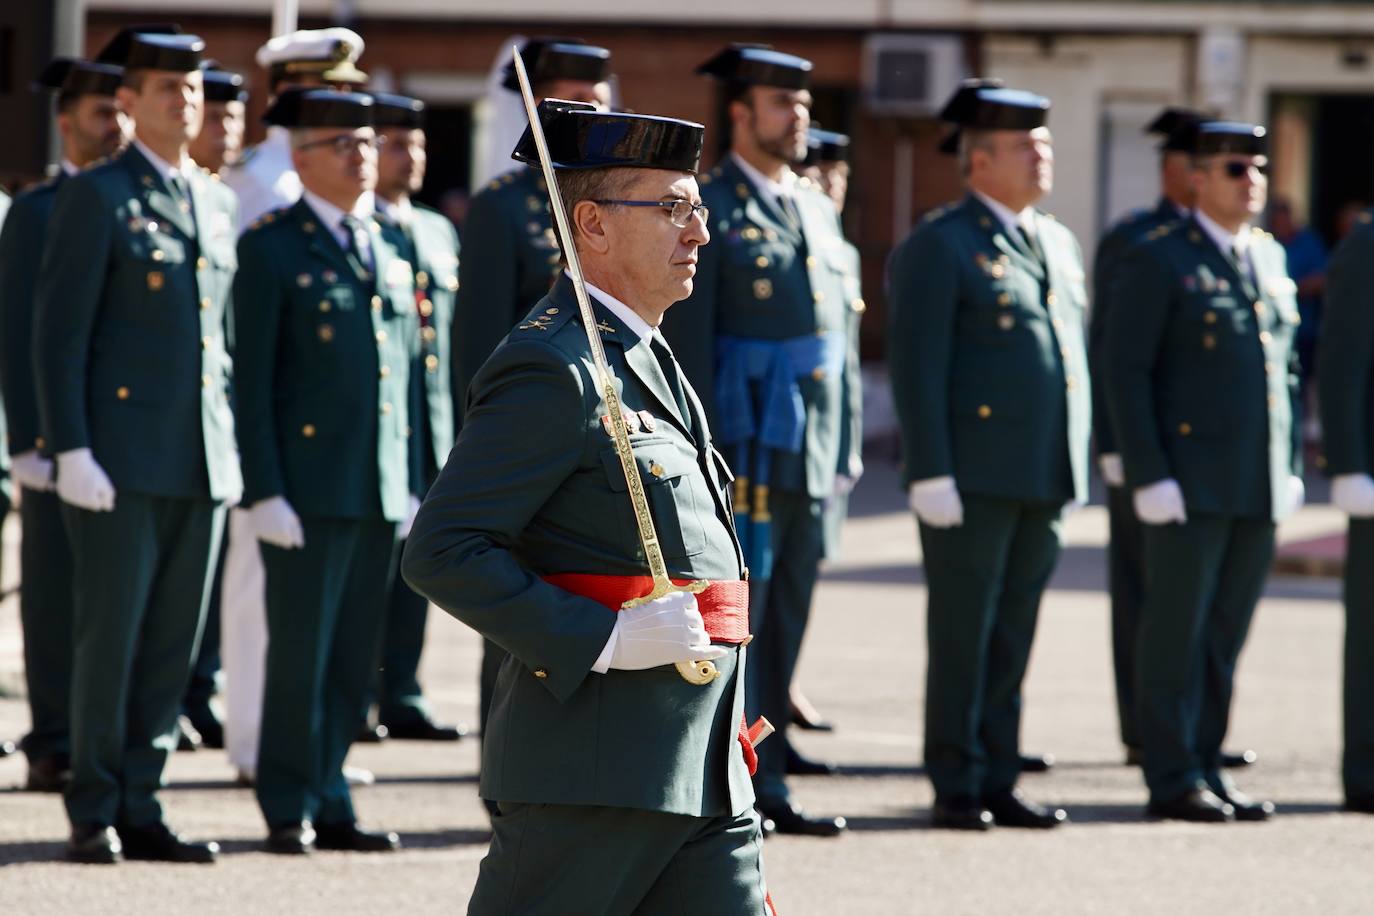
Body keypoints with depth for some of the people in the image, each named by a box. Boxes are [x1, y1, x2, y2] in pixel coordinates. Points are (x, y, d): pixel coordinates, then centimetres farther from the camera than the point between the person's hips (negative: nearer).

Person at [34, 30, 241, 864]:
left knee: (173, 646, 6)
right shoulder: (96, 198, -3)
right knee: (109, 636, -3)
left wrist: (234, 449, 15)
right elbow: (59, 333, -7)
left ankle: (139, 808, 12)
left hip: (203, 464, 6)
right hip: (124, 460, -6)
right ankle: (95, 814, 5)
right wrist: (72, 451, -14)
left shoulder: (216, 203, 16)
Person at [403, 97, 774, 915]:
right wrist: (604, 641, -23)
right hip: (597, 766, -9)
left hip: (705, 776, 9)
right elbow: (441, 551, -18)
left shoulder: (647, 360, 19)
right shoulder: (553, 370, -12)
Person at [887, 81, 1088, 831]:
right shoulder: (937, 247, -6)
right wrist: (930, 474, -17)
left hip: (1044, 482, 7)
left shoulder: (1058, 245, 17)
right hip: (971, 478, -7)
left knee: (1013, 637, 9)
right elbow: (915, 367, -11)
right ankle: (956, 789, 3)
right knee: (962, 637, -2)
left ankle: (1000, 784, 13)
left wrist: (1075, 465, 15)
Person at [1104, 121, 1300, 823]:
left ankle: (1206, 770, 12)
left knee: (1227, 634, 7)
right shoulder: (1156, 263, -5)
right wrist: (1148, 476, -15)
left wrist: (1291, 468, 13)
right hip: (1188, 482, -6)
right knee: (1177, 629, -3)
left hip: (1259, 488, 6)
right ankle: (1172, 780, 0)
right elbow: (1126, 374, -9)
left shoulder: (1269, 258, 15)